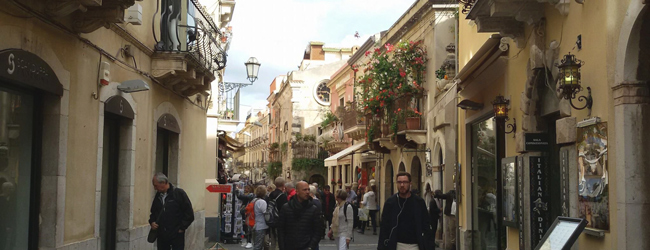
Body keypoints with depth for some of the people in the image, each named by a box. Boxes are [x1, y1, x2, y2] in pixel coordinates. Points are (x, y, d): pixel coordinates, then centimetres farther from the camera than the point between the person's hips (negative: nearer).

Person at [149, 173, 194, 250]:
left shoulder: (179, 193, -9)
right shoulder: (158, 196, 10)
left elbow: (189, 214, -8)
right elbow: (153, 212, 24)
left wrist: (182, 228, -10)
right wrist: (152, 222, 4)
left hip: (177, 235, -5)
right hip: (162, 235, 6)